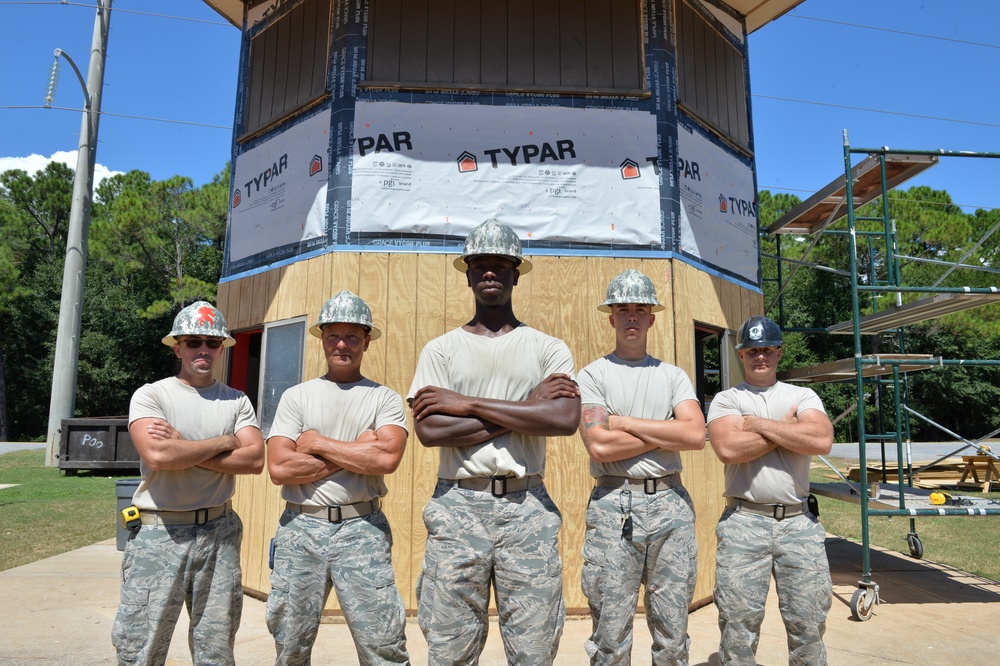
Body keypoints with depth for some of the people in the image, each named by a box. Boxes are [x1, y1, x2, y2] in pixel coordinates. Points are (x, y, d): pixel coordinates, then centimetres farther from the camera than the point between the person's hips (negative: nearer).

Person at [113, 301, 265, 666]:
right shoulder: (151, 395, -2)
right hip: (159, 531, -2)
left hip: (219, 532, 3)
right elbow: (157, 456, -19)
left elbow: (255, 459, -7)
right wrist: (224, 443, -9)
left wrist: (183, 449, -13)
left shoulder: (237, 401, 7)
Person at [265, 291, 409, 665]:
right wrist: (357, 453, -9)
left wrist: (317, 443, -7)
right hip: (300, 528, 2)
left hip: (362, 529, -2)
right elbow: (278, 468, -6)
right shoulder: (295, 397, 7)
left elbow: (387, 458, -15)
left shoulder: (385, 398, 3)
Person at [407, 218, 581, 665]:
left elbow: (566, 420, -11)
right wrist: (526, 409, -10)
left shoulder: (550, 349, 7)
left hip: (528, 507, 0)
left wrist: (467, 404, -11)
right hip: (458, 507, 0)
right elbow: (429, 431, -8)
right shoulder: (441, 349, 6)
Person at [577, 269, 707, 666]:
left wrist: (626, 423, -6)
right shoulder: (593, 375, 3)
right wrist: (667, 432, -5)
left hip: (671, 503, 3)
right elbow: (599, 447, -11)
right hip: (613, 505, -3)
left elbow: (696, 436, -5)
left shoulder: (674, 376, 12)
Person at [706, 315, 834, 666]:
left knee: (808, 625, 7)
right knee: (738, 626, 2)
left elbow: (821, 440, -10)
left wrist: (757, 423, -7)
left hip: (799, 522, 2)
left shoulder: (803, 396, 11)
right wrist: (787, 429, -5)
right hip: (744, 522, -1)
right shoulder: (725, 400, 7)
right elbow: (728, 449, -13)